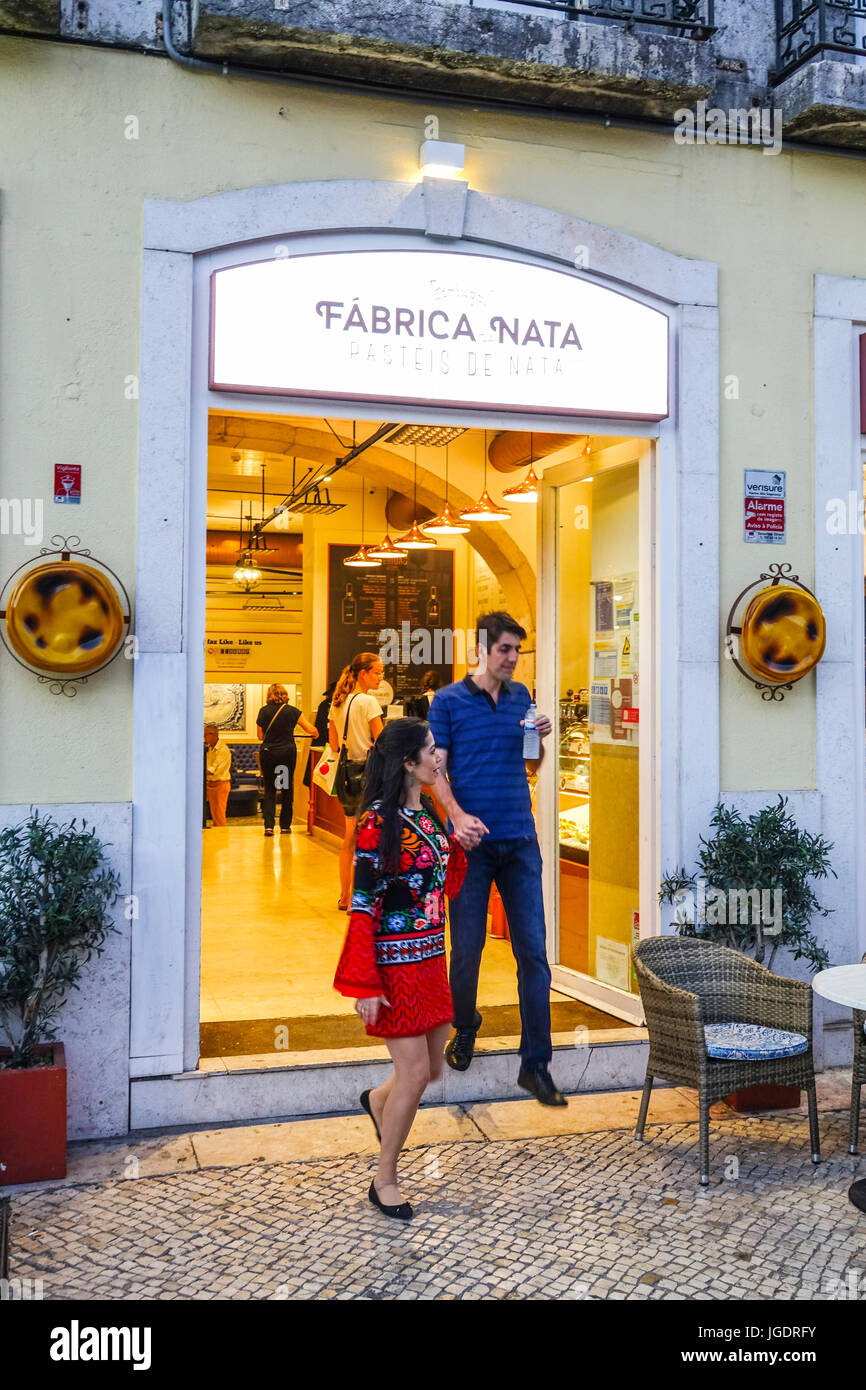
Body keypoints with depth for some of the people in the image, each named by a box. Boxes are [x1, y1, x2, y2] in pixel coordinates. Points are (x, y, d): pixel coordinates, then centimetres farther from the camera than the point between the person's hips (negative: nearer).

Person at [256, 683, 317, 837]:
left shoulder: (263, 711, 1)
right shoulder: (292, 711, -2)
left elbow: (260, 735, 7)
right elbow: (310, 729, 0)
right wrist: (316, 732, 22)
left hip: (267, 753, 1)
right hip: (287, 752, -1)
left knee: (269, 790, 6)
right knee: (287, 789, 11)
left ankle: (268, 825, -5)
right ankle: (285, 826, 16)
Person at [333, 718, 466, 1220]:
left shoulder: (428, 812, 8)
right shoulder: (379, 823, -17)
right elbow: (362, 906, -17)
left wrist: (459, 842, 1)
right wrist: (366, 985, -19)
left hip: (431, 956, 8)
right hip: (395, 963, -8)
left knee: (433, 1067, 15)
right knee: (416, 1072, -3)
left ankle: (379, 1100, 47)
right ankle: (385, 1181, 17)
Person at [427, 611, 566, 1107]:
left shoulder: (521, 696, 12)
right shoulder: (449, 701, 0)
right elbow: (437, 769, -4)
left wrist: (542, 737, -1)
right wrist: (458, 815, -19)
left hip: (520, 841, 3)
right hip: (474, 842, -3)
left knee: (534, 953, -1)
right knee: (467, 948, 5)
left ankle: (536, 1065, 6)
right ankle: (465, 1030, 33)